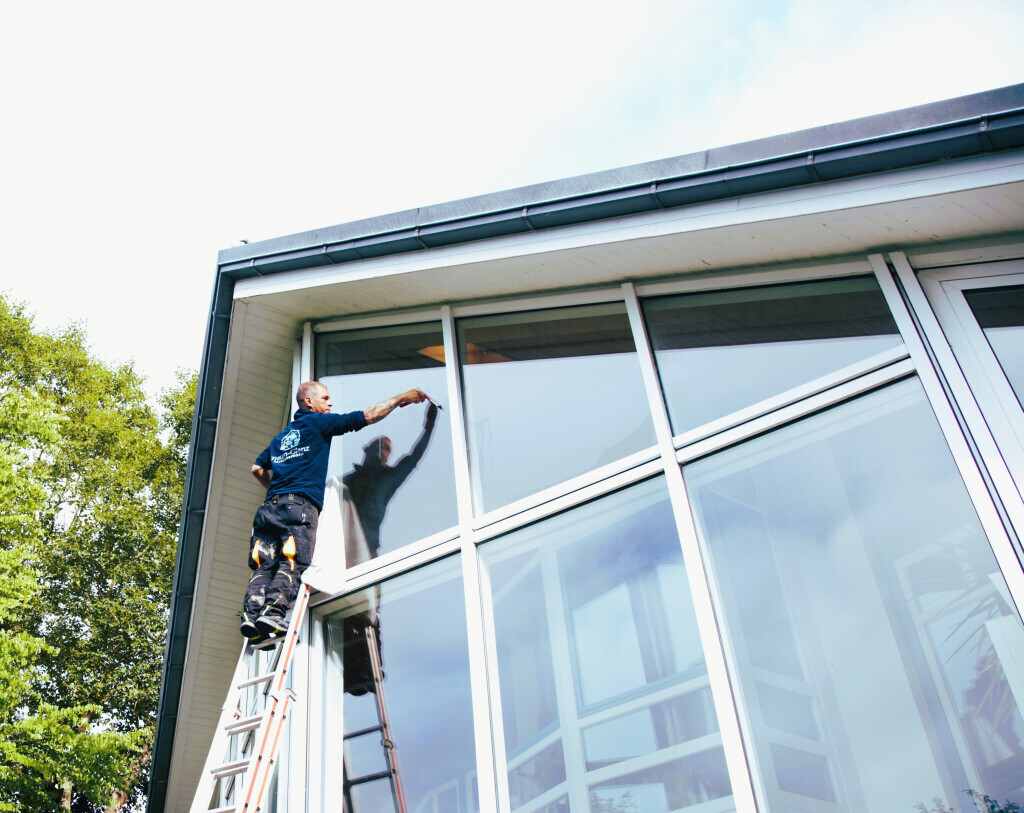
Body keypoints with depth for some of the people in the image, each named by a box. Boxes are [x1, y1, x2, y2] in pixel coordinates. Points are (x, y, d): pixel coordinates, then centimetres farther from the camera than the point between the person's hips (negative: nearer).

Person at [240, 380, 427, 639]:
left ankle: (251, 613, -16)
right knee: (292, 564, -14)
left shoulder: (281, 435, 29)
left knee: (264, 566, -1)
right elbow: (368, 416, 7)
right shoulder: (317, 422, 9)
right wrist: (402, 397, 14)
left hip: (271, 505, 7)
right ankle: (273, 612, -28)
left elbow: (257, 468, 29)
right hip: (300, 504, -7)